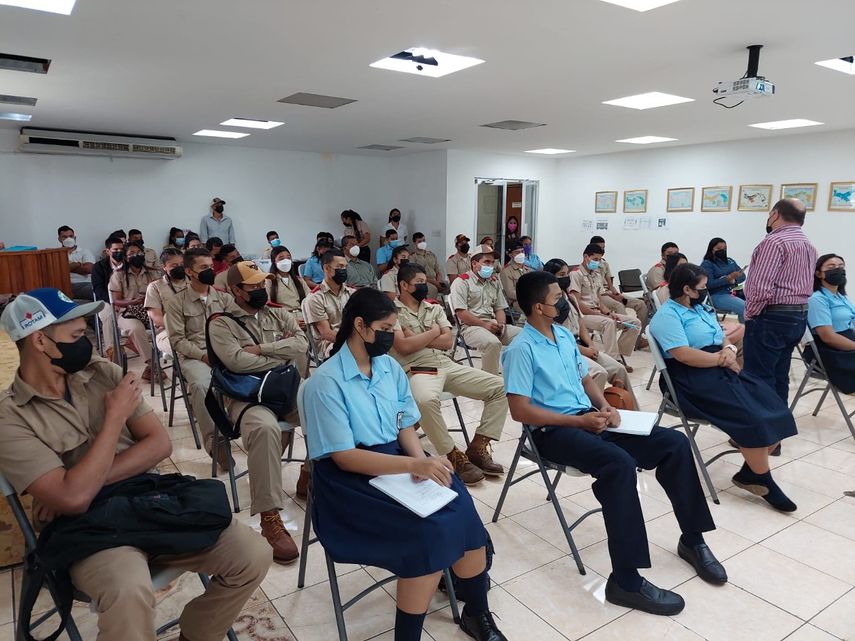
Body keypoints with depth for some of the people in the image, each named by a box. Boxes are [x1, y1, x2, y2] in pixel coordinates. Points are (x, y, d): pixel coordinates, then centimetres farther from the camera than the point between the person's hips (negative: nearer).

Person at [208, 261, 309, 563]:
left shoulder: (279, 314, 15)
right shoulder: (221, 323, 2)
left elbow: (302, 344, -2)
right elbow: (236, 361, -15)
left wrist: (260, 349, -11)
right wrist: (282, 355, -5)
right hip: (247, 396, -5)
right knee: (265, 428, -37)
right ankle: (269, 518, -31)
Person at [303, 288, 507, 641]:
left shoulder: (390, 367, 4)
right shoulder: (326, 381, -15)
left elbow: (406, 426, 9)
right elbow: (344, 457, -18)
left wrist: (422, 461, -14)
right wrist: (416, 465, -26)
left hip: (398, 459, 6)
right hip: (350, 479, -5)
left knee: (461, 508, -18)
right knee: (430, 530, -26)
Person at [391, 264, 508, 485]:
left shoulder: (435, 308, 19)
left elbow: (448, 342, 7)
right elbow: (404, 347, -11)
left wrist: (417, 338, -3)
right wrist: (434, 331, 0)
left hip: (448, 366, 6)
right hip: (418, 370, -6)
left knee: (500, 387, -7)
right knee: (426, 400, -42)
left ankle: (477, 447, -2)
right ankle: (454, 457, -21)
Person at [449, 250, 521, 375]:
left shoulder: (494, 282, 22)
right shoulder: (462, 282, 0)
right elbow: (461, 313, -10)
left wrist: (501, 324, -1)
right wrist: (484, 324, -16)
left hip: (493, 324, 7)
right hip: (471, 326, -7)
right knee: (493, 343, -37)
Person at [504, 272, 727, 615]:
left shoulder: (564, 335, 14)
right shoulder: (521, 350, -13)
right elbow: (520, 410, -18)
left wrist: (605, 407, -1)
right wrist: (580, 421, -18)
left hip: (590, 419, 8)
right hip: (554, 432, -8)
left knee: (674, 442, -4)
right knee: (619, 463, -35)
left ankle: (692, 539, 12)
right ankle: (626, 580, -26)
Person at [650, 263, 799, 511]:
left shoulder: (702, 309, 20)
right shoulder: (667, 315, -9)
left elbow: (723, 339, 19)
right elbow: (684, 355, -21)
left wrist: (730, 349, -5)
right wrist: (723, 359, -13)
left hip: (721, 369, 9)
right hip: (693, 379, -9)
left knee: (774, 409, -11)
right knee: (752, 418, -24)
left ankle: (750, 472, -4)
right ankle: (763, 481, -8)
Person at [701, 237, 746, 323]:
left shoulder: (730, 261, 19)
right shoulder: (707, 264, -1)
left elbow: (743, 276, 13)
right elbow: (709, 284, -13)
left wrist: (734, 280, -9)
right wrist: (728, 278, -21)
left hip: (734, 292, 6)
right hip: (717, 296, -6)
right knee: (745, 308, -27)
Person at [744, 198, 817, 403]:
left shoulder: (775, 241, -15)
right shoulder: (809, 246, 17)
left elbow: (761, 287, -22)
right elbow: (805, 286, 14)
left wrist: (750, 314, -9)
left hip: (771, 318, -9)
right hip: (799, 317, 9)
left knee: (759, 378, -4)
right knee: (779, 377, 16)